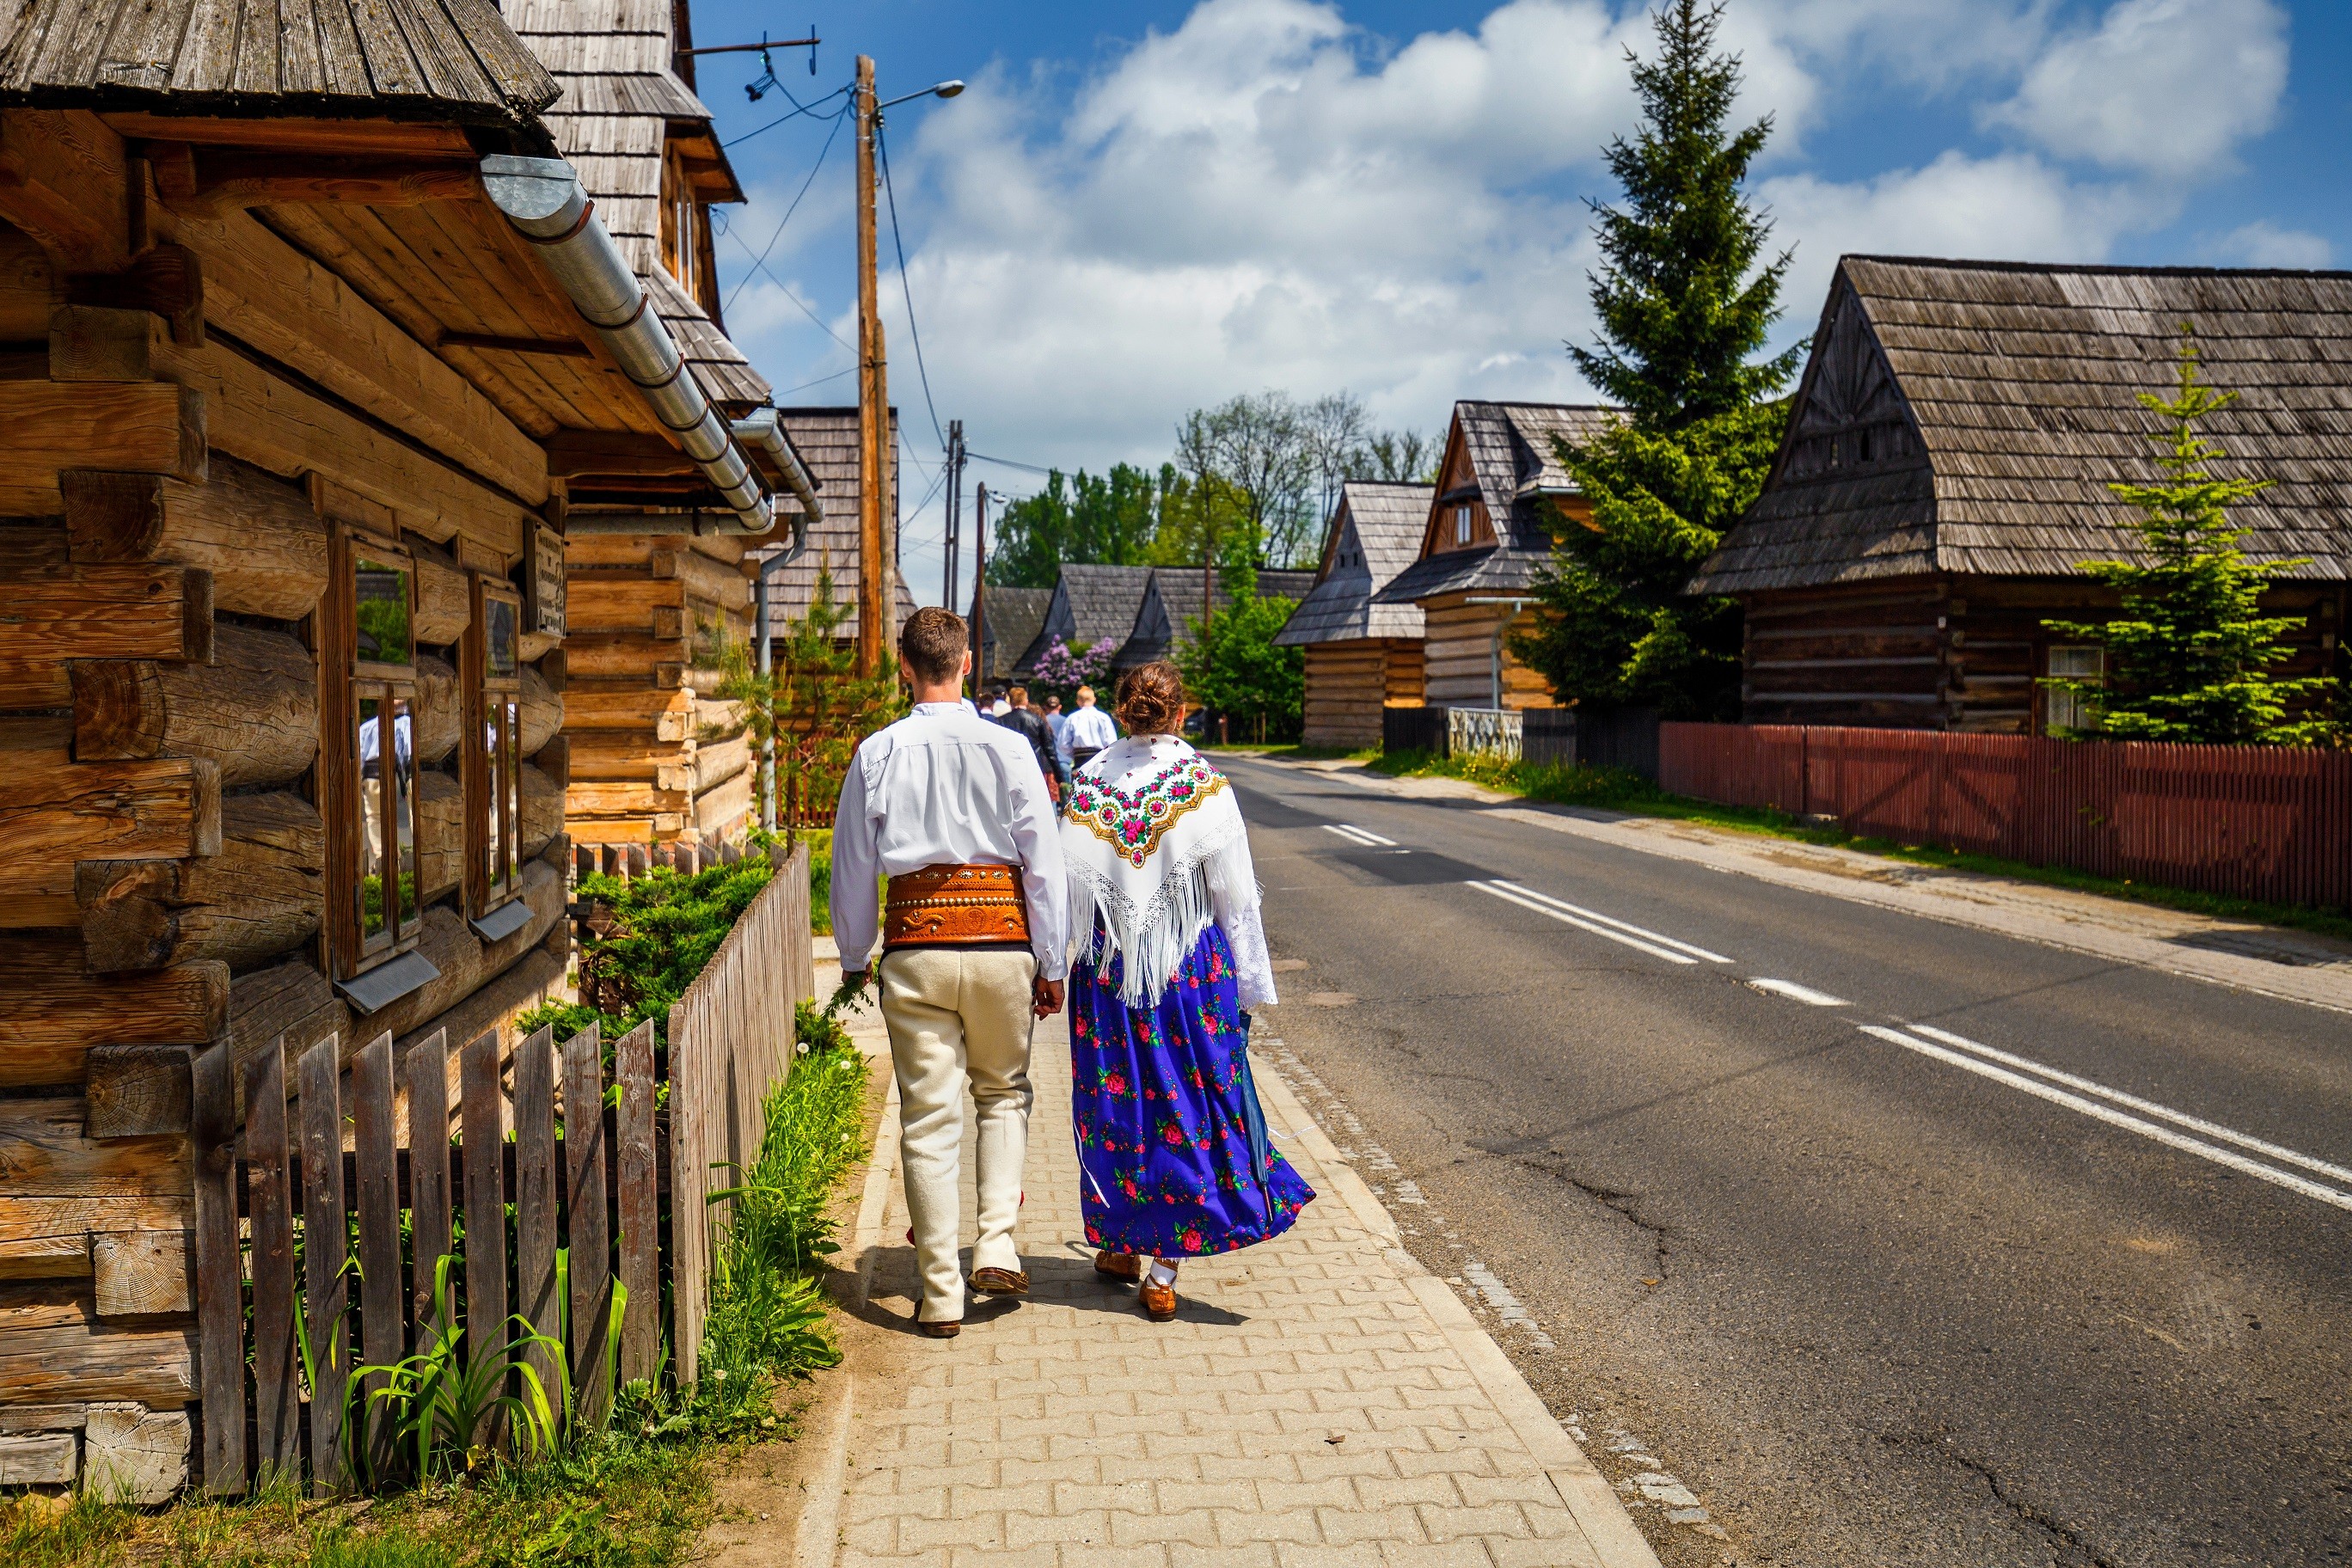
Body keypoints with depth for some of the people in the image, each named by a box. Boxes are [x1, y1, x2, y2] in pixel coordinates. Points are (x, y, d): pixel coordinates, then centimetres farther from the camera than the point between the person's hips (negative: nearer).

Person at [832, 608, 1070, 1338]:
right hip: (999, 939, 0)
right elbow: (1045, 861, -1)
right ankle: (997, 1243, 7)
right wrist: (1052, 964, 6)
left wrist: (853, 958, 18)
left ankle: (941, 1292, 10)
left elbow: (852, 863, 6)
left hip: (914, 945, 0)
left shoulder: (878, 753, 0)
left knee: (929, 1115, 6)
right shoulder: (1008, 748, -3)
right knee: (1003, 1091, 21)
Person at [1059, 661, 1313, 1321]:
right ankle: (1163, 1267, 4)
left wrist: (1055, 970, 9)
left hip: (1107, 968, 2)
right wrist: (1250, 984, 4)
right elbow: (1236, 898, -4)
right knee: (1188, 1100, 4)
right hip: (1191, 967, -2)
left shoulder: (1088, 784, -2)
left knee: (1116, 1097, 14)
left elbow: (1069, 888, 0)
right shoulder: (1205, 786, -7)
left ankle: (1121, 1246, 27)